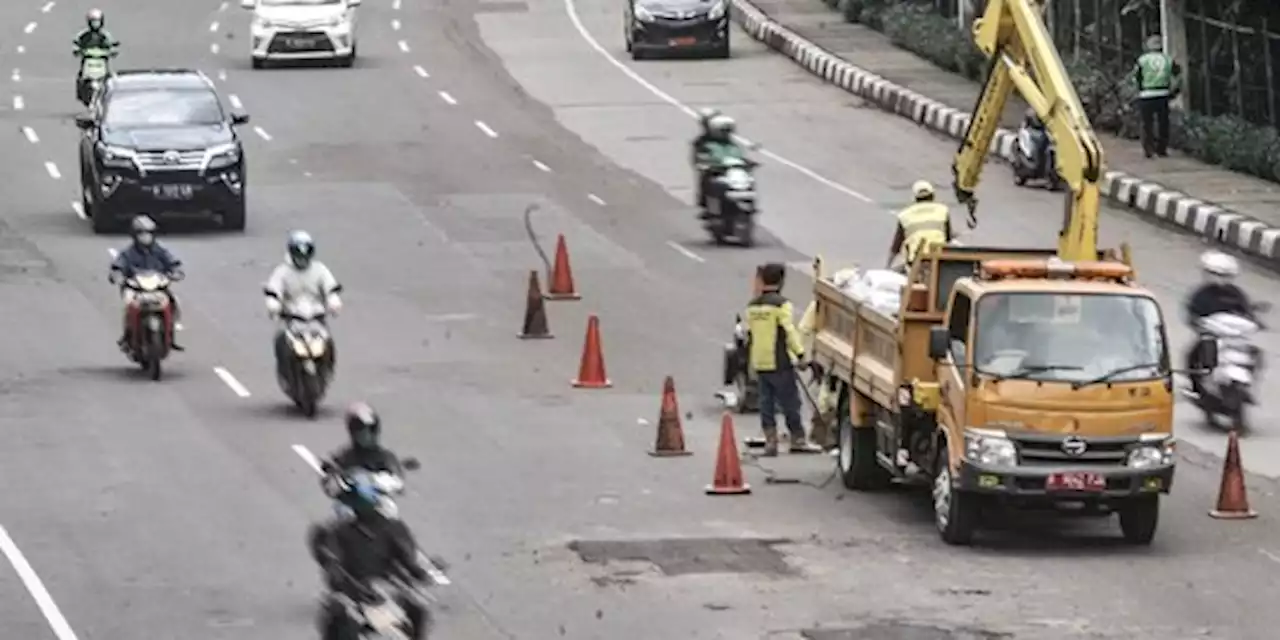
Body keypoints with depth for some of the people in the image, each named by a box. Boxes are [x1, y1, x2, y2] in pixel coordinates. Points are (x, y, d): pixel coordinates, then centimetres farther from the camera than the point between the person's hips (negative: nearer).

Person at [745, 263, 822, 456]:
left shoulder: (752, 306, 11)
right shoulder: (781, 304, -12)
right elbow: (789, 331, -18)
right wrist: (800, 354, -15)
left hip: (759, 362, 7)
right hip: (780, 362, -7)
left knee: (767, 403, 8)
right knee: (790, 402, 0)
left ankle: (770, 442, 7)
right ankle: (798, 440, 4)